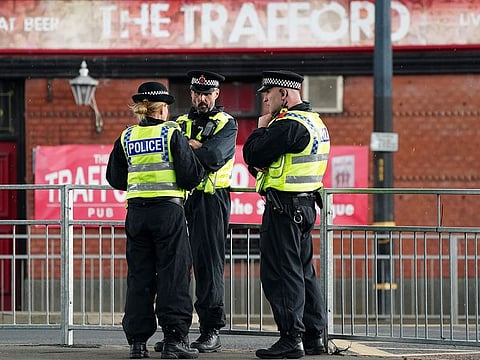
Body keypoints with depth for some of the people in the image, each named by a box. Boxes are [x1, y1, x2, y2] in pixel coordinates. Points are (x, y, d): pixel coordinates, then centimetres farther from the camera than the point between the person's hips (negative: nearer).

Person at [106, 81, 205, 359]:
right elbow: (191, 175, -9)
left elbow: (115, 179, 13)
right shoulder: (172, 133, -5)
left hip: (136, 211, 4)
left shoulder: (126, 138, 7)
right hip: (168, 209, -4)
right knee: (173, 274, 1)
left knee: (139, 275, 8)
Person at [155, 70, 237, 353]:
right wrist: (194, 145, -11)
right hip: (180, 198, 5)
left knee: (208, 264, -5)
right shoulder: (181, 123, 19)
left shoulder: (227, 125, 3)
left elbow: (214, 157, -15)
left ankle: (211, 331, -1)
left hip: (211, 200, -5)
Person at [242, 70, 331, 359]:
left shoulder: (288, 124, -18)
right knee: (304, 272, 14)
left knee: (281, 273, -7)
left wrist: (261, 128, -2)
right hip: (306, 204, 10)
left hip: (284, 208, -10)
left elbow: (252, 155, -18)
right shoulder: (315, 121, 15)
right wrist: (265, 167, 2)